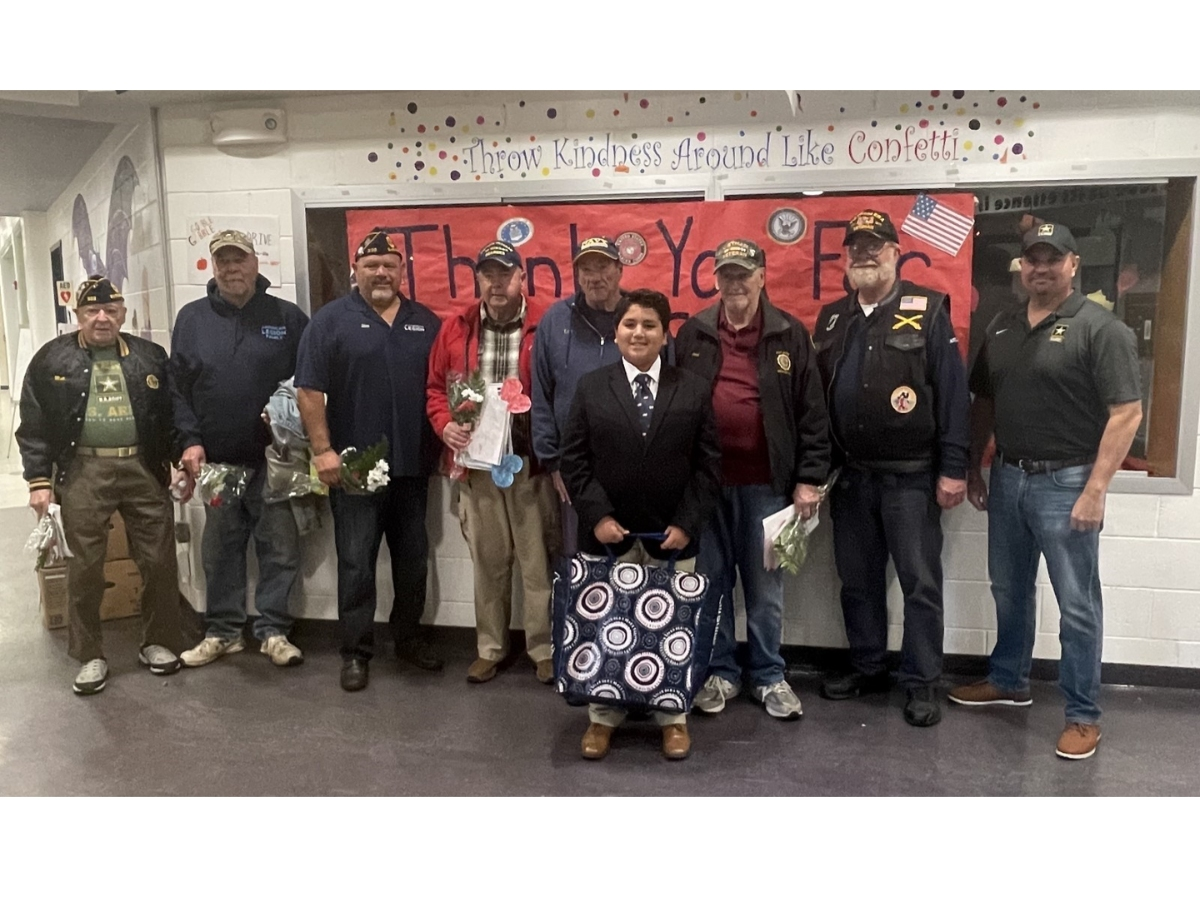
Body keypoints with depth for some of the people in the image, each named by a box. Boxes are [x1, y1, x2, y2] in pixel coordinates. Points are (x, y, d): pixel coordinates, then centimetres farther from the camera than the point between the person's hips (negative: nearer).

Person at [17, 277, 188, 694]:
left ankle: (157, 643, 22)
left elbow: (173, 414, 11)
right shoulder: (52, 359, 5)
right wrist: (39, 479, -2)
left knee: (159, 561, 4)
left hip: (144, 469, 1)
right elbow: (34, 425, 4)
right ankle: (90, 657, 18)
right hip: (83, 472, -1)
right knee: (84, 568, 4)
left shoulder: (150, 357, 10)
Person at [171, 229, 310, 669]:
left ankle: (273, 630, 15)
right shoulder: (191, 319, 5)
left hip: (272, 457, -1)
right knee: (220, 550, 11)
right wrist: (190, 440, -4)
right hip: (216, 458, 2)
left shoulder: (288, 317, 1)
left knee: (280, 546, 2)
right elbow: (177, 387, 6)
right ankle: (223, 631, 23)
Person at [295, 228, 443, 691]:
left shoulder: (426, 322, 9)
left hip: (413, 465, 4)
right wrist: (323, 451, -13)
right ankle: (356, 652, 14)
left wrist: (445, 444, 2)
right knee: (356, 563, 3)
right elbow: (309, 391, -6)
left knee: (413, 558, 13)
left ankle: (409, 636, 30)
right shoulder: (331, 320, -2)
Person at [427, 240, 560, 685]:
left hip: (532, 462, -3)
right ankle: (490, 648, 29)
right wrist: (445, 425, -6)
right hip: (476, 463, 3)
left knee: (538, 561, 6)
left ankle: (545, 649, 21)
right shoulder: (456, 328, 6)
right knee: (487, 561, 14)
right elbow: (436, 386, 12)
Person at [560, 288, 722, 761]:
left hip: (673, 535, 0)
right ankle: (603, 717, 27)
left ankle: (673, 718, 27)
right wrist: (598, 516, -11)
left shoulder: (694, 390, 2)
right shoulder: (591, 387, 3)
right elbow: (574, 459, -1)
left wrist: (686, 523, -9)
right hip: (608, 533, 0)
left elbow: (708, 465, 0)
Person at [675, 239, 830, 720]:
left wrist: (809, 478, -5)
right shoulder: (693, 333, 4)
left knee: (765, 585, 9)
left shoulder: (790, 334, 0)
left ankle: (769, 676, 24)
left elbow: (812, 413, -1)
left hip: (765, 481, -1)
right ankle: (719, 672, 26)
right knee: (712, 581, 11)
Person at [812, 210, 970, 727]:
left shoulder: (927, 311, -4)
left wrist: (953, 468, -13)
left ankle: (921, 683, 17)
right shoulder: (832, 318, 11)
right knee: (857, 580, 14)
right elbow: (816, 396, 11)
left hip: (911, 477, -5)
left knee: (920, 582, 4)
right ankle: (867, 669, 29)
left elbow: (953, 392, -9)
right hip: (849, 476, 5)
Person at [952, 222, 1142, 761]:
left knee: (1076, 605, 3)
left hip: (1065, 482, -6)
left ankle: (1083, 715, 16)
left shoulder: (1100, 328, -10)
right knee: (1009, 590, 18)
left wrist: (1095, 489, -18)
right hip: (1007, 477, 6)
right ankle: (1008, 681, 36)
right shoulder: (1001, 328, 10)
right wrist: (972, 469, 12)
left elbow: (1127, 413, -14)